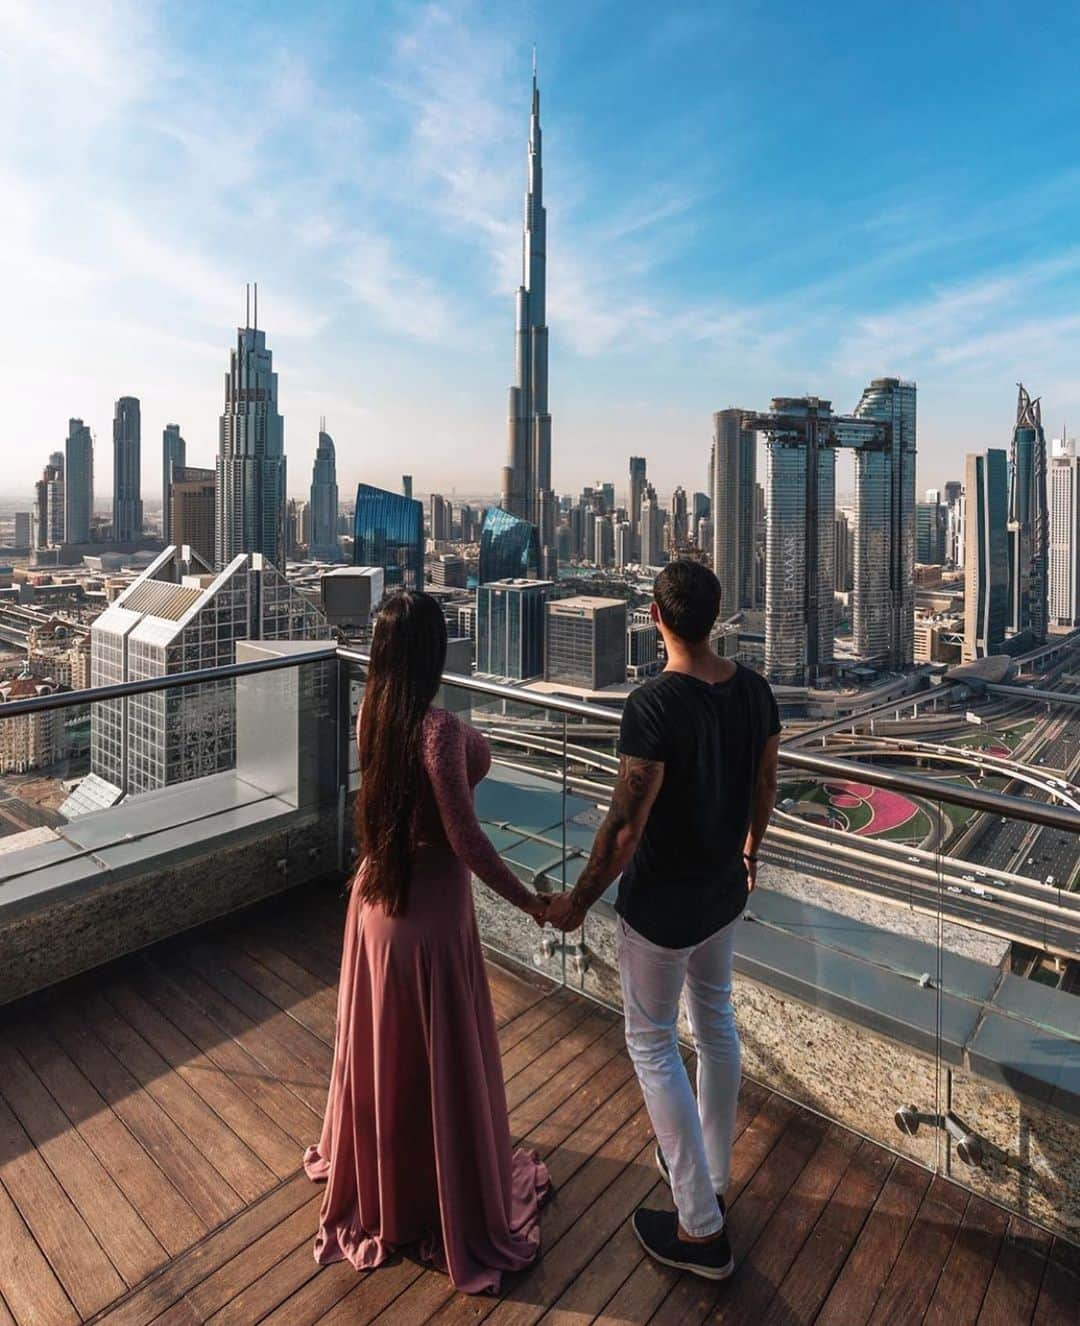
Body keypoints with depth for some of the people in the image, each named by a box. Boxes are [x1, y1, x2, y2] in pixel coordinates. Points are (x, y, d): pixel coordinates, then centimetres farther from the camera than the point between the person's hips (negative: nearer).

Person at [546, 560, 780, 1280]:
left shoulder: (654, 704, -29)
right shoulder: (754, 688, -7)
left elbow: (625, 827, -26)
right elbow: (765, 785, 7)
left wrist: (579, 902, -11)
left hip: (662, 904, -7)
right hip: (726, 892, 7)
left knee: (653, 1044, 12)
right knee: (716, 1020, 25)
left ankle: (701, 1229, 25)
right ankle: (712, 1176, 47)